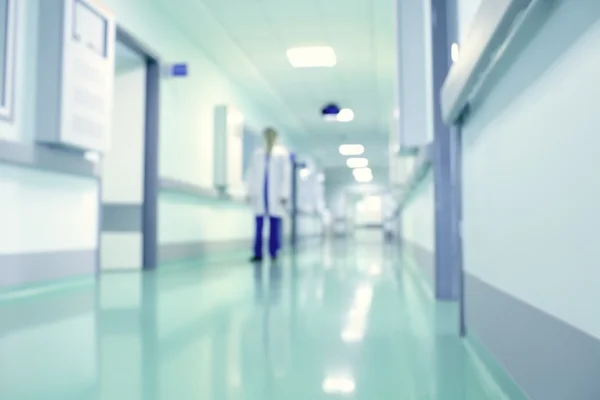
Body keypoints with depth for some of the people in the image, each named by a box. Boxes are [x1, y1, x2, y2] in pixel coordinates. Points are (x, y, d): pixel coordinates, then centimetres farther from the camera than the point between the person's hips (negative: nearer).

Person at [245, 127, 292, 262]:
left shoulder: (283, 153, 6)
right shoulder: (257, 154, 13)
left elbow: (286, 175, 1)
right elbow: (251, 173, 10)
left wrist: (285, 194, -5)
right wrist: (250, 192, 3)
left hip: (275, 195, -2)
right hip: (259, 195, 2)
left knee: (275, 226, -2)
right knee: (259, 226, -1)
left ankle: (273, 253, 4)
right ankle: (258, 254, 1)